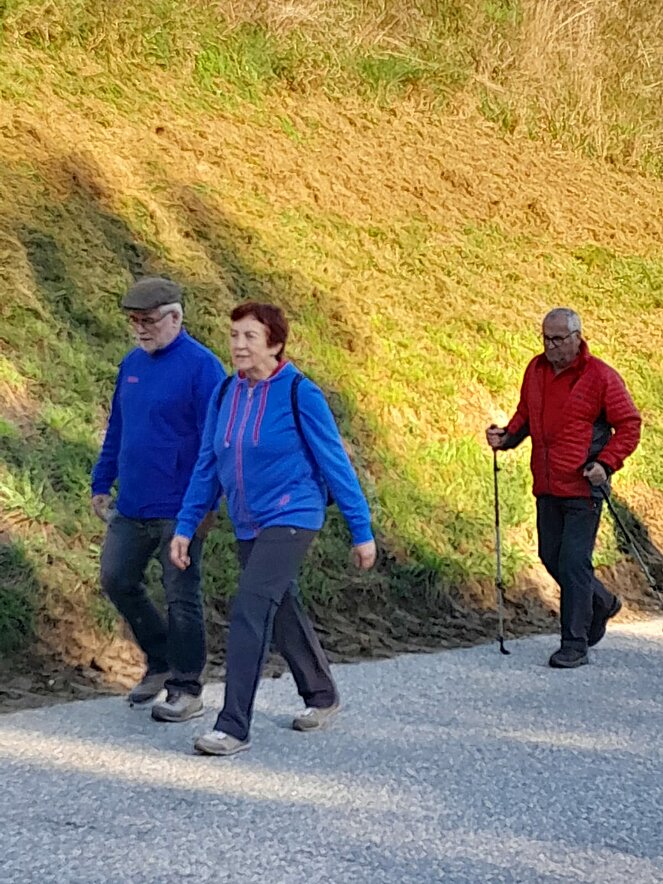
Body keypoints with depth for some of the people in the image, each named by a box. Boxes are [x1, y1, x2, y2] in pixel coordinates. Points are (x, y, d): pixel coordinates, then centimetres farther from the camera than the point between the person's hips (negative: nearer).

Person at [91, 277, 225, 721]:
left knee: (182, 596, 0)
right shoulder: (132, 364, 10)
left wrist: (206, 503, -17)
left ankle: (187, 690, 10)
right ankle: (160, 662, 28)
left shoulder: (201, 366, -13)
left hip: (178, 510, -8)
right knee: (117, 580, 10)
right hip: (132, 506, 8)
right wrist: (101, 484, 17)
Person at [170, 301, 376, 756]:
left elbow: (336, 463, -9)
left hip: (291, 518, -7)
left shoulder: (300, 394, -13)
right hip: (249, 526, 7)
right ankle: (323, 697, 40)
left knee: (250, 611, -18)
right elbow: (208, 466, 10)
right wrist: (186, 526, 7)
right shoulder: (226, 395, 3)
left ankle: (234, 726, -16)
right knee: (284, 612, 18)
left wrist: (362, 530, -7)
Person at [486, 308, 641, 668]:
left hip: (583, 486, -7)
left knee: (573, 562, -9)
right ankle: (601, 603, 37)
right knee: (551, 557, 12)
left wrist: (606, 464, -18)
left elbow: (629, 424, -6)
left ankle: (575, 645, -2)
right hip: (547, 486, 7)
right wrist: (507, 436, 1)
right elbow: (525, 415, 21)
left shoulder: (600, 377, -9)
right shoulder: (536, 370, 9)